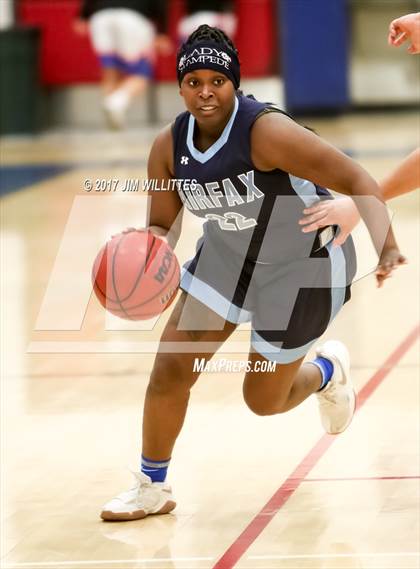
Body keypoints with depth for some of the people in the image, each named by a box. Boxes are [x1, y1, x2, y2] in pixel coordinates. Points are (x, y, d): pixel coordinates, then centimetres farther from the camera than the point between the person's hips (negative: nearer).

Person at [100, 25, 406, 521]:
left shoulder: (267, 132, -31)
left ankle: (327, 372, 41)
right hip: (228, 256, 5)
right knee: (170, 368, -6)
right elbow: (163, 225, 1)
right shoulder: (168, 148, -12)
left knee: (263, 400, 6)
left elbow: (354, 180, -28)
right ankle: (152, 487, 13)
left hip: (301, 266, -5)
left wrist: (387, 247, -39)